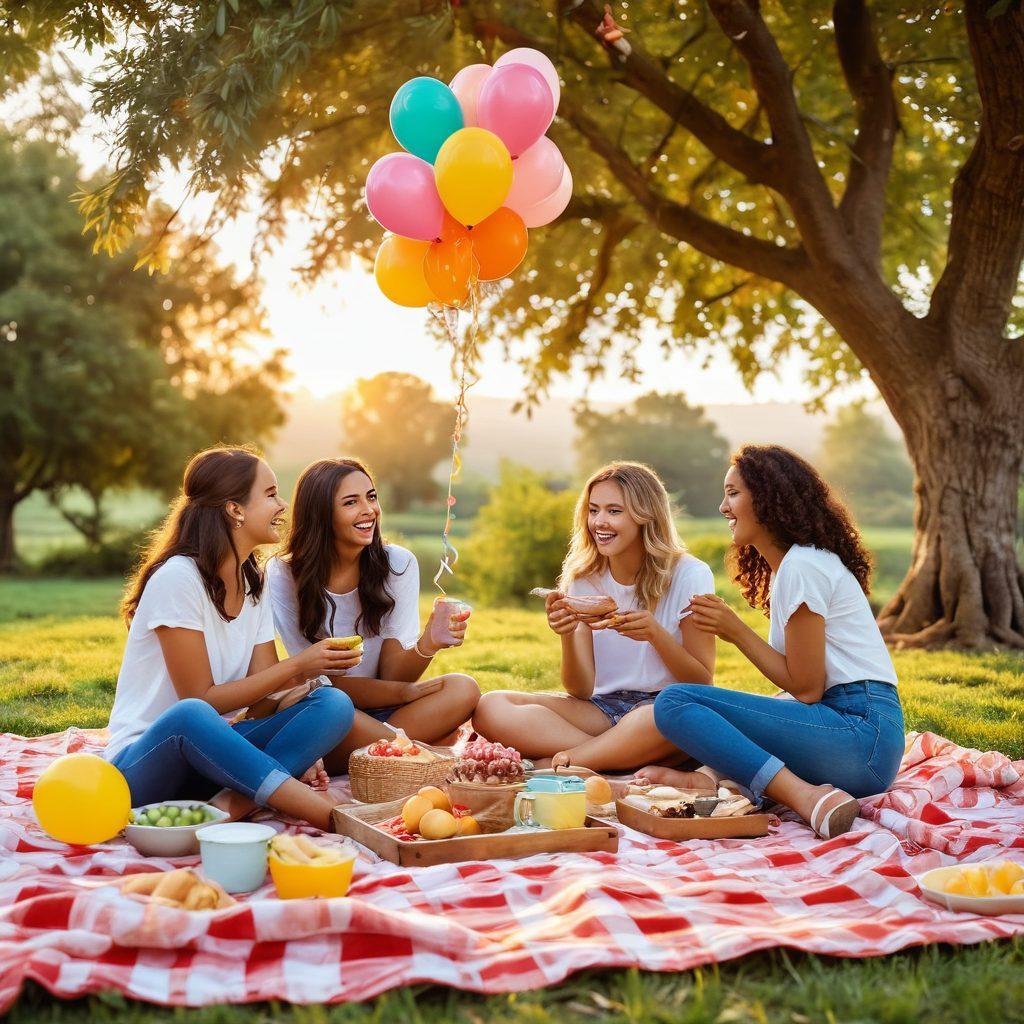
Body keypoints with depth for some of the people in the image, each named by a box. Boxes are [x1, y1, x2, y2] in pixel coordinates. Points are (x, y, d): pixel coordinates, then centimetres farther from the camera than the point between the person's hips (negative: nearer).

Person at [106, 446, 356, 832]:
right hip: (143, 763, -7)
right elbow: (201, 699, -17)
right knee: (190, 716, -42)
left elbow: (264, 686, 3)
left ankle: (233, 805, -33)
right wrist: (296, 665, -18)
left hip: (211, 751, 7)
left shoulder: (254, 581, 8)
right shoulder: (177, 578, -16)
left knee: (334, 704, -16)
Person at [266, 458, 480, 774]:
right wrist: (404, 692, -19)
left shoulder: (398, 564, -3)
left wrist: (427, 645, -30)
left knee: (463, 689, -23)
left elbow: (392, 674, -8)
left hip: (380, 713, 2)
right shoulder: (283, 576, -10)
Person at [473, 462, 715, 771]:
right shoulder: (583, 580, 4)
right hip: (601, 708, 3)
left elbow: (702, 683, -5)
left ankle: (553, 765, -26)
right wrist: (567, 636, -21)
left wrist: (656, 633, -22)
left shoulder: (689, 575, -5)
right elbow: (581, 690, -1)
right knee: (490, 706, -20)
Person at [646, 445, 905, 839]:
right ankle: (715, 778, -7)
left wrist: (736, 632, -3)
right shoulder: (787, 564, 21)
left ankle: (806, 796, -30)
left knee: (673, 703, -20)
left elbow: (806, 688, -11)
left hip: (861, 734, -11)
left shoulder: (802, 567, -10)